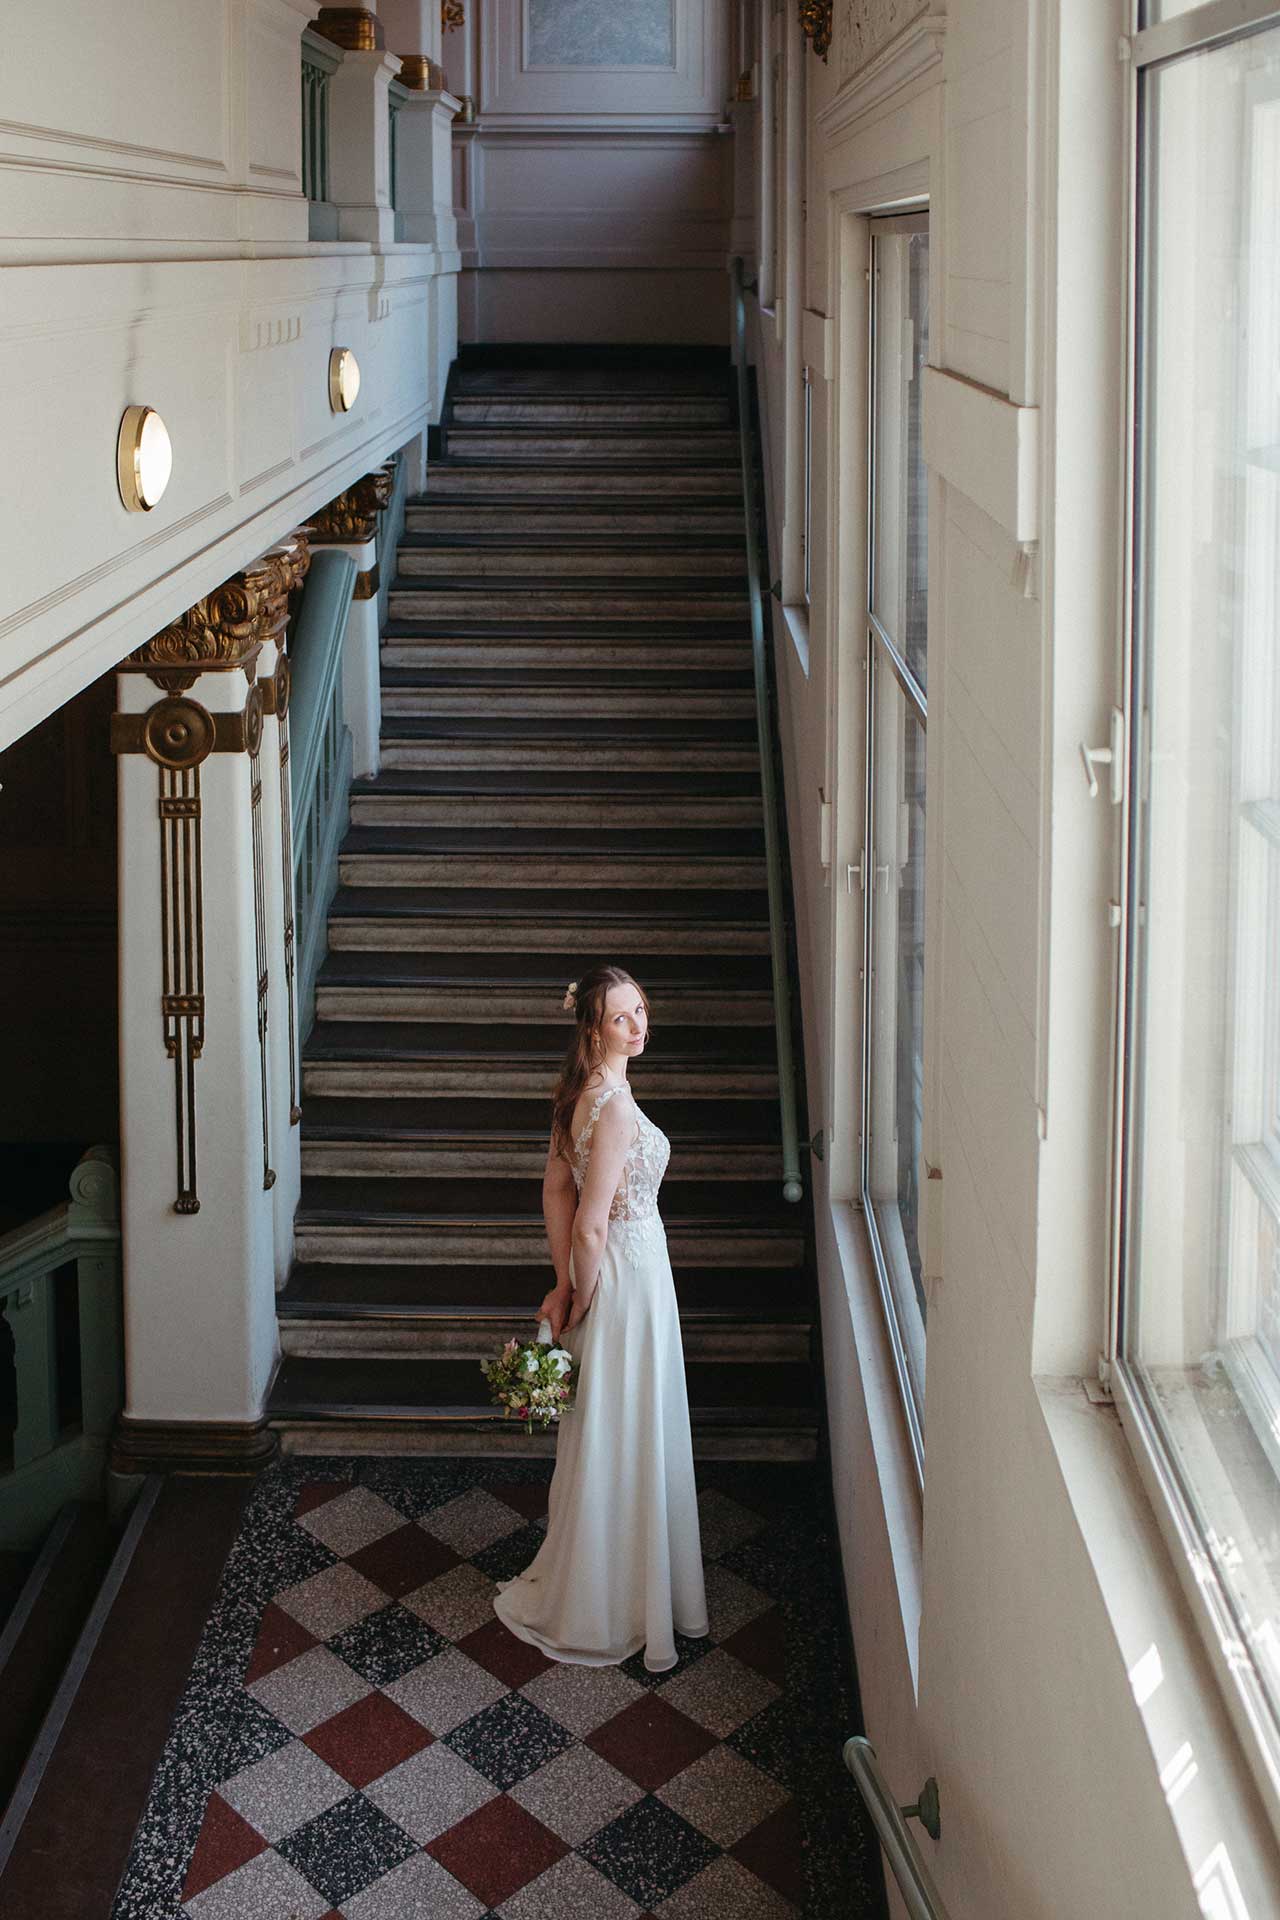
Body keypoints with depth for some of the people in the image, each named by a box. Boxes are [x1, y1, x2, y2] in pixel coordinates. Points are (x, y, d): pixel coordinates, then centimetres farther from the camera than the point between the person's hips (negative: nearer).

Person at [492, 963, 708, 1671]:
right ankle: (606, 1611, 17)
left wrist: (565, 1285, 8)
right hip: (627, 1275, -9)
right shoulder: (615, 1105, -25)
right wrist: (582, 1296, -9)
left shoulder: (579, 1091, 4)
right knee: (622, 1442, 4)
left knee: (601, 1437, 22)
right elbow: (591, 1224, -24)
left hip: (605, 1267, 9)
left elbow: (555, 1188, 8)